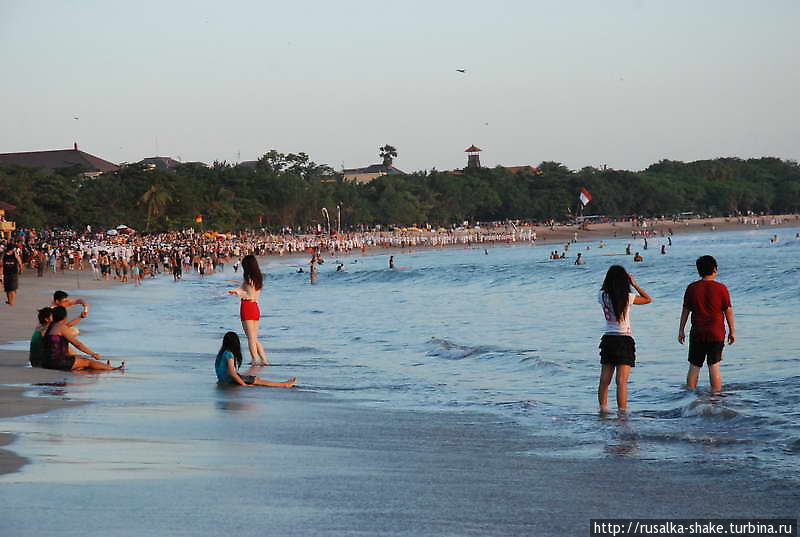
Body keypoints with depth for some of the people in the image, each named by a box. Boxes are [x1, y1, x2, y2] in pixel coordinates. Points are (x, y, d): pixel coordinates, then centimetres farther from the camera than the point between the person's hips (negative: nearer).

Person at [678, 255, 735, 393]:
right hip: (716, 333, -2)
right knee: (714, 366, 0)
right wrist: (732, 331, 8)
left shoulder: (692, 288, 0)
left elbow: (685, 310, 5)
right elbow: (728, 311, -1)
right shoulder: (721, 288, -6)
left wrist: (681, 330, 12)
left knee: (694, 366, 8)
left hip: (697, 333, 2)